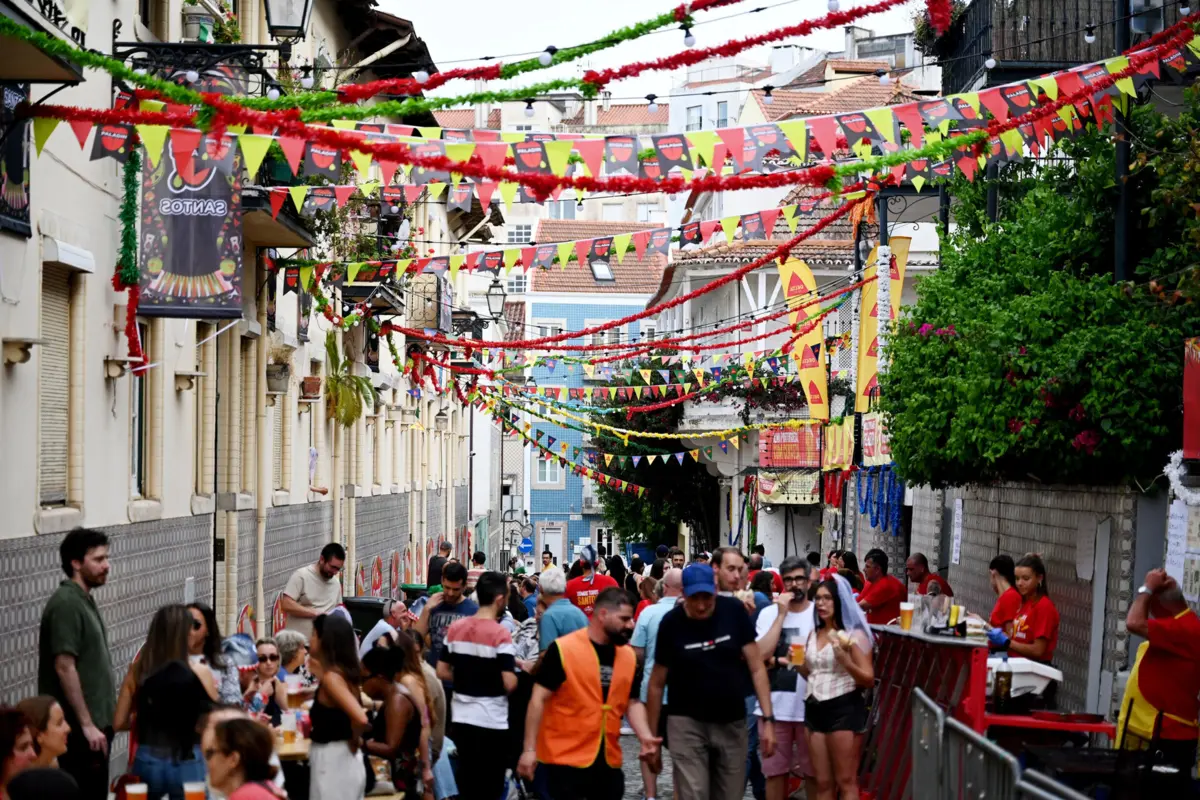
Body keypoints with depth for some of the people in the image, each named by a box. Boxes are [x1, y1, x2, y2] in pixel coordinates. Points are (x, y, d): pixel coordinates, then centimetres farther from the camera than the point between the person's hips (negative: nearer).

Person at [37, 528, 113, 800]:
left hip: (94, 723, 9)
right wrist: (86, 724, -20)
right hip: (79, 729, -9)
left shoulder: (84, 600, 13)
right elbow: (64, 668, -20)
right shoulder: (66, 604, -16)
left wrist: (98, 722, 18)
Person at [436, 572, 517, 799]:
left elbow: (442, 671, 7)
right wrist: (519, 673, 2)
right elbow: (509, 684, -19)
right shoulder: (500, 634, -15)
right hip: (491, 721, -6)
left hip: (461, 718, 6)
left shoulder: (455, 628, 3)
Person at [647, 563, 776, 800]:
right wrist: (651, 735, 0)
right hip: (687, 724, -2)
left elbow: (756, 668, -3)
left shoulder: (734, 611, -8)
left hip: (732, 723, 2)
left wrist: (768, 718, -10)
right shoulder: (671, 623, -11)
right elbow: (657, 683, -2)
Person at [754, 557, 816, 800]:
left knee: (813, 771, 6)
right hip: (774, 705, 1)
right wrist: (782, 614, -12)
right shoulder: (769, 613, 3)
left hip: (810, 705, -1)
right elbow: (761, 655, -10)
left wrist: (777, 660, -14)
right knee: (775, 770, 9)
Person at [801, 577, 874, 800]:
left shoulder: (854, 634, -7)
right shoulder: (814, 634, 14)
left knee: (846, 782, -5)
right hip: (816, 709, 7)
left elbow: (868, 679, -11)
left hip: (844, 709, -7)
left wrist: (845, 660, -26)